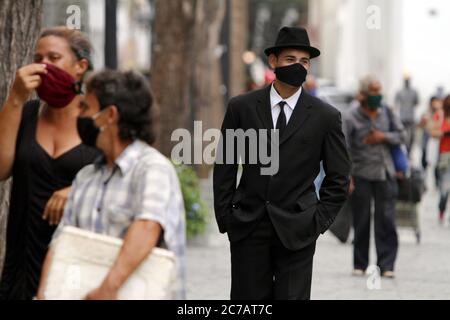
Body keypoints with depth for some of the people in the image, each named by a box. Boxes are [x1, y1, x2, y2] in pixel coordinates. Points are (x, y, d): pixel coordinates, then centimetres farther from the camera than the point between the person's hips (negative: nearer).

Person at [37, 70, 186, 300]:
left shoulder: (153, 168, -6)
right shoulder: (85, 177, 16)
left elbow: (147, 228, -22)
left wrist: (110, 286, -30)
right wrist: (43, 293, -5)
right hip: (85, 294, 5)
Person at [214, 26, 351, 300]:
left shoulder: (325, 116, 1)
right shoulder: (242, 107, 4)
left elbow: (338, 177, 7)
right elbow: (225, 167, 9)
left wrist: (319, 221, 0)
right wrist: (225, 217, 3)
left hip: (296, 230, -1)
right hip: (248, 228, 1)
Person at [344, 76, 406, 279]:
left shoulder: (387, 114, 10)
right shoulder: (351, 118, -3)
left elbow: (402, 135, 13)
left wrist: (383, 137, -6)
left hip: (385, 175, 3)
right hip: (361, 176, -2)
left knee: (386, 220, -4)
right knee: (361, 222, 3)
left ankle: (386, 265, -2)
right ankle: (360, 264, 14)